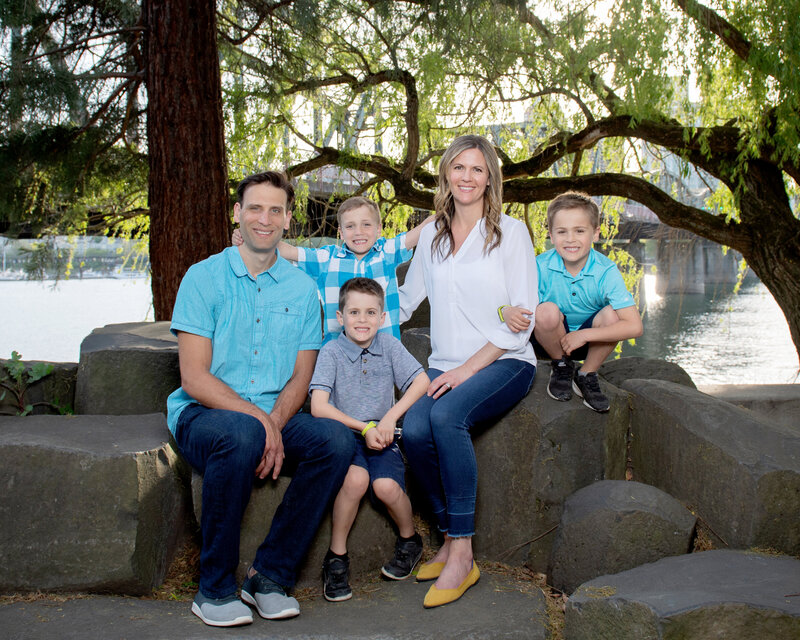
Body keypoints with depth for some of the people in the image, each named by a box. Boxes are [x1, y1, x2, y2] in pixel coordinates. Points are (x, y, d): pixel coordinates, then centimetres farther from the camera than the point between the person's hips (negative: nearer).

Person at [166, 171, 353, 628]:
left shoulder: (301, 287, 9)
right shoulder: (205, 277, -1)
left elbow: (301, 377, 7)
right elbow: (195, 378, -9)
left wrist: (275, 421, -15)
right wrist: (258, 420, -21)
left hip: (273, 419, 4)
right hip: (202, 414, -3)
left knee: (336, 439, -25)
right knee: (242, 435, -37)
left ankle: (271, 574, -12)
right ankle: (215, 588, -18)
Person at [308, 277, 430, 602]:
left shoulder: (389, 345, 5)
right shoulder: (331, 352, -3)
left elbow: (422, 382, -4)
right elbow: (319, 406, -12)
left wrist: (390, 417, -15)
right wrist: (364, 428, -16)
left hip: (382, 439, 2)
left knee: (386, 486, -26)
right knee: (356, 478, -32)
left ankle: (409, 540, 7)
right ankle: (336, 557, -11)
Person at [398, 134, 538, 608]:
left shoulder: (511, 232, 0)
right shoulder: (431, 235, 14)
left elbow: (520, 319, -6)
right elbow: (406, 299, 23)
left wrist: (468, 368, -15)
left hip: (504, 362, -4)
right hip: (447, 365, 4)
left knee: (446, 416, -33)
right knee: (414, 429, -27)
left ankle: (462, 553, -22)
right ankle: (452, 539, -7)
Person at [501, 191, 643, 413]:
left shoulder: (606, 271, -20)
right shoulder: (541, 266, -18)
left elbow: (634, 326, -27)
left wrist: (583, 335, -31)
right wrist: (508, 312, -44)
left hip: (592, 341, 1)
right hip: (553, 339, 0)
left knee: (612, 314, -28)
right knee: (547, 311, -31)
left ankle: (587, 375, -1)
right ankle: (562, 367, 1)